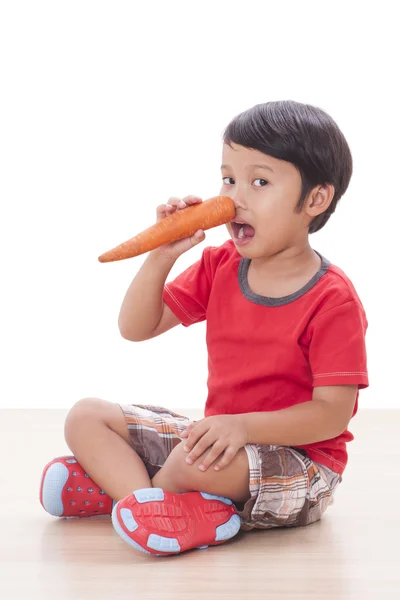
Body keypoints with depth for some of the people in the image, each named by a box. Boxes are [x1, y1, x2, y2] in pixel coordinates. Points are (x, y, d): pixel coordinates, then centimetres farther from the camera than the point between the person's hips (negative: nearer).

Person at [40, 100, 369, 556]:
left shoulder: (332, 300, -16)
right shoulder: (219, 267, 5)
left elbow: (334, 413, -19)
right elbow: (135, 328, 6)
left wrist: (244, 425, -31)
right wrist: (161, 256, -9)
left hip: (299, 459, -7)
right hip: (221, 435, 8)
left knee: (195, 461, -38)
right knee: (87, 417, 0)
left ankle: (116, 481, -8)